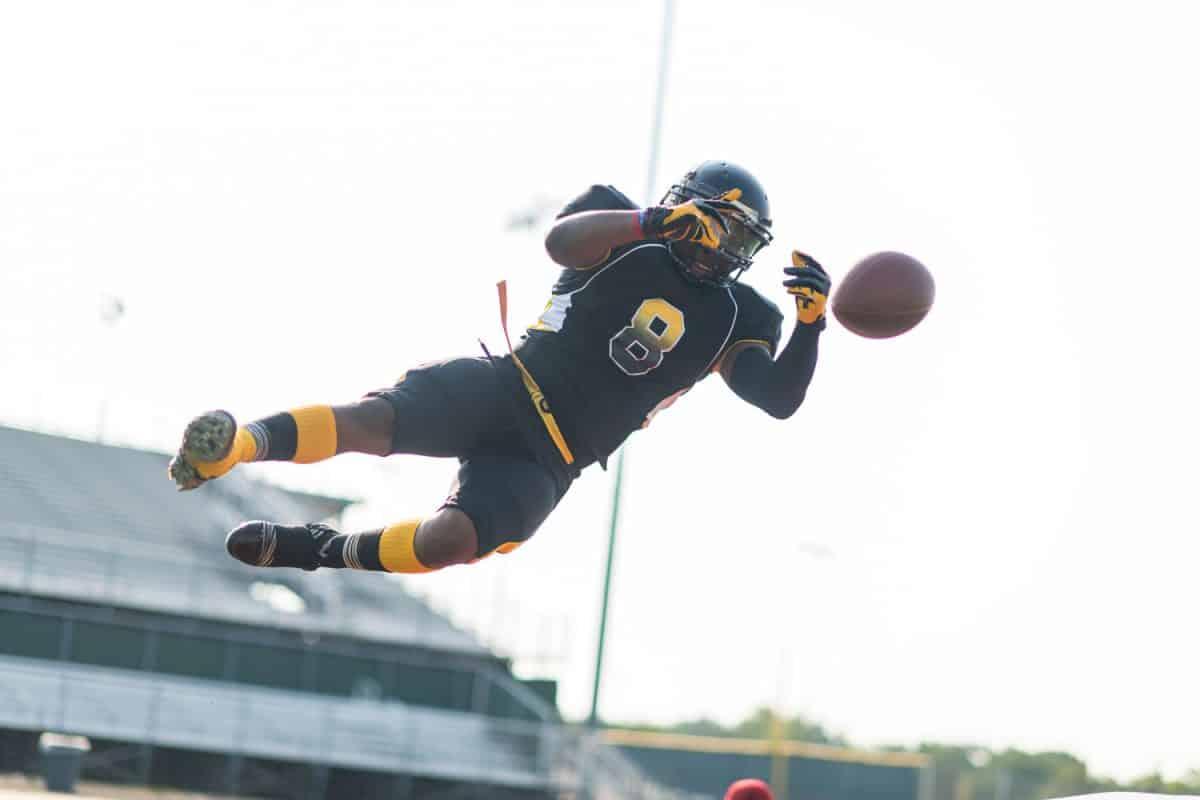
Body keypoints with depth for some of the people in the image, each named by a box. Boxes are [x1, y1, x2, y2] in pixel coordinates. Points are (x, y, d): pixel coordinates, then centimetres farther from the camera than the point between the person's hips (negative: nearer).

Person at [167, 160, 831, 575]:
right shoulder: (630, 242, 5)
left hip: (545, 461, 1)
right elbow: (561, 240, -17)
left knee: (451, 540, -25)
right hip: (501, 388, -1)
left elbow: (781, 400, 2)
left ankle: (322, 551, -6)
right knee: (376, 422, -31)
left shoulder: (733, 317, 13)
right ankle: (238, 444, -35)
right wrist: (652, 221, -31)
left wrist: (811, 324, -15)